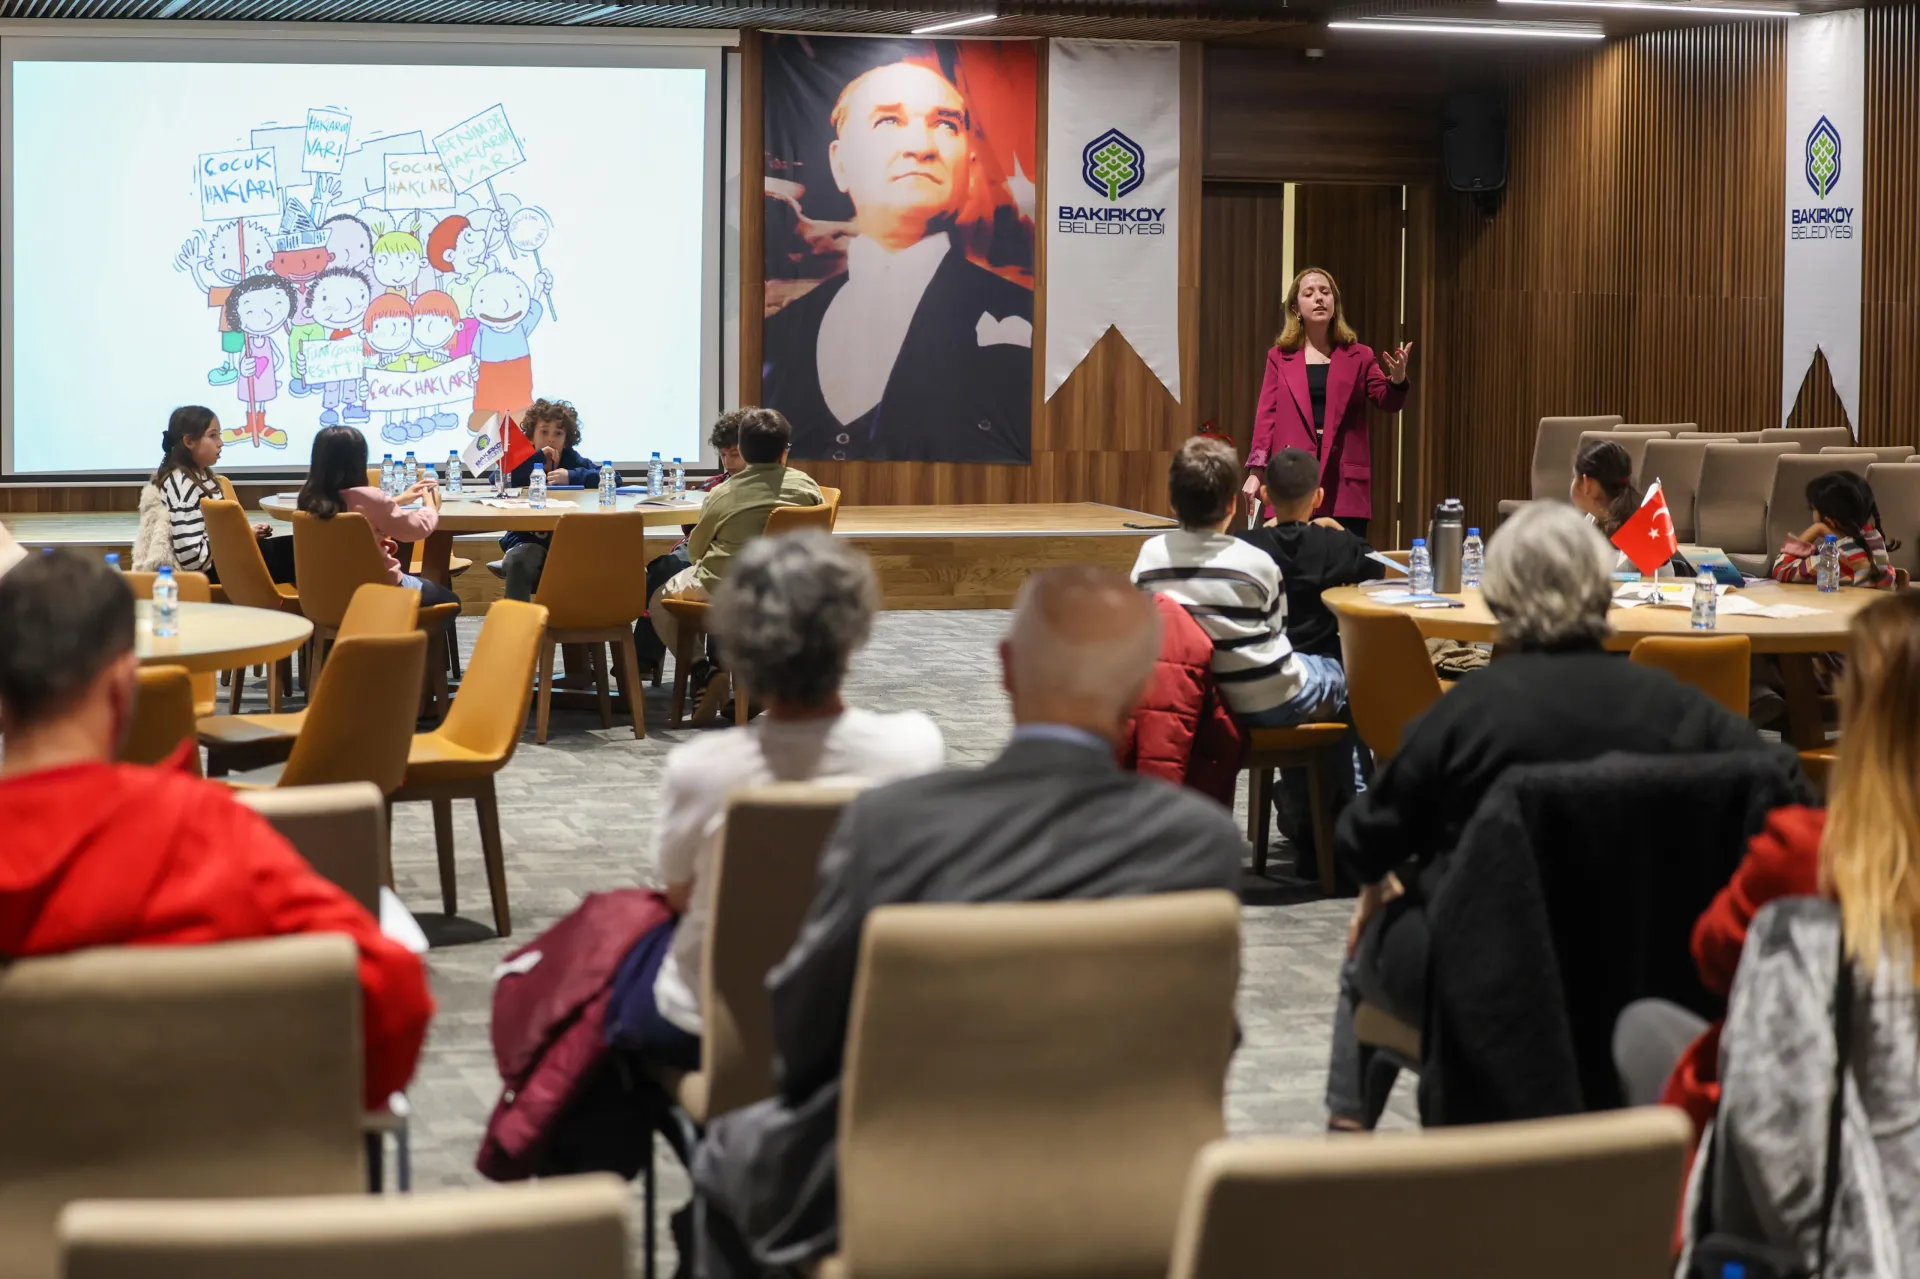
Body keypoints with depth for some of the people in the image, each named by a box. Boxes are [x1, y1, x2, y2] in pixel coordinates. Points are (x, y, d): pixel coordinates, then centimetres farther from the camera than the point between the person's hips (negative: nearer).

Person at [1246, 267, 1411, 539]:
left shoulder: (1358, 356, 11)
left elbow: (1388, 402, 1)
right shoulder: (1279, 357, 11)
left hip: (1344, 479, 0)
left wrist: (1398, 379, -23)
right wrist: (1256, 471, -5)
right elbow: (1267, 415, 5)